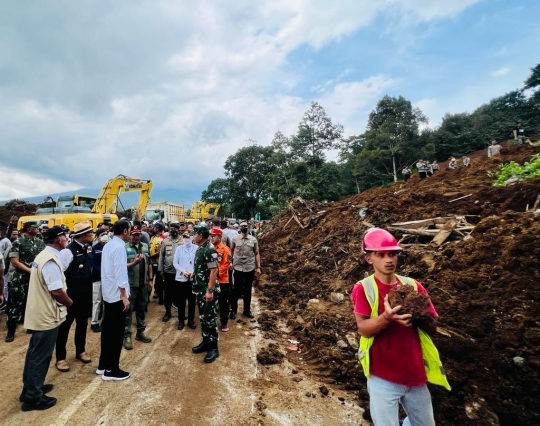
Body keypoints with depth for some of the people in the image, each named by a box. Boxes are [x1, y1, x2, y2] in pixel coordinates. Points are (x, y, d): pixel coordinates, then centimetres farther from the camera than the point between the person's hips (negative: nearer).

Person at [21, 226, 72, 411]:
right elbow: (57, 291, -25)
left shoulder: (42, 256, 8)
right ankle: (33, 397, 17)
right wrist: (70, 303, -7)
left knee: (35, 353, 21)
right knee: (40, 356, 3)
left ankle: (30, 388, 36)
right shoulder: (51, 261, -25)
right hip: (47, 315, -10)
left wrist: (65, 301, 12)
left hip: (39, 313, 10)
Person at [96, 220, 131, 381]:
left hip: (108, 293, 10)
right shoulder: (119, 247, -18)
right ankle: (111, 370, 10)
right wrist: (124, 296, -19)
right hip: (117, 295, -10)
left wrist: (131, 263, 25)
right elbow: (120, 274, -22)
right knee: (116, 332, 0)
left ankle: (103, 365, 27)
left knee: (108, 329, 17)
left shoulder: (108, 245, 11)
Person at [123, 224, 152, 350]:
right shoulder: (124, 248, -9)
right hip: (130, 285, -5)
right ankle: (127, 335, 16)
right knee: (128, 310, 5)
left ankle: (141, 332, 30)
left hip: (143, 284, 5)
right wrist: (134, 262, -28)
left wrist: (150, 279, 11)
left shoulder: (145, 247, 7)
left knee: (142, 309, 16)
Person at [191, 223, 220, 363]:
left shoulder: (210, 249, -19)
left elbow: (213, 271, -23)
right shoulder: (200, 248, 10)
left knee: (210, 318, -1)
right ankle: (205, 342, 30)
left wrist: (210, 290, -24)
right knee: (202, 317, 17)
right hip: (200, 289, 9)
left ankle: (213, 347, 10)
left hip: (208, 290, -9)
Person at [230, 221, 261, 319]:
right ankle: (233, 309, 22)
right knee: (237, 290, 3)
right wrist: (230, 262, 2)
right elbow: (231, 250, 9)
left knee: (248, 290, 13)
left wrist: (258, 267, 2)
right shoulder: (235, 239, -2)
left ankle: (247, 310, 28)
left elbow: (256, 254, 5)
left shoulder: (253, 239, 1)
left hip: (250, 269, 2)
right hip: (238, 268, -2)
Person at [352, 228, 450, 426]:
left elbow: (432, 326, 2)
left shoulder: (413, 285, 1)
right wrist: (386, 317, -35)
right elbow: (363, 329, -17)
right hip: (383, 378, -4)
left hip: (416, 375, 4)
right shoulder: (364, 288, -10)